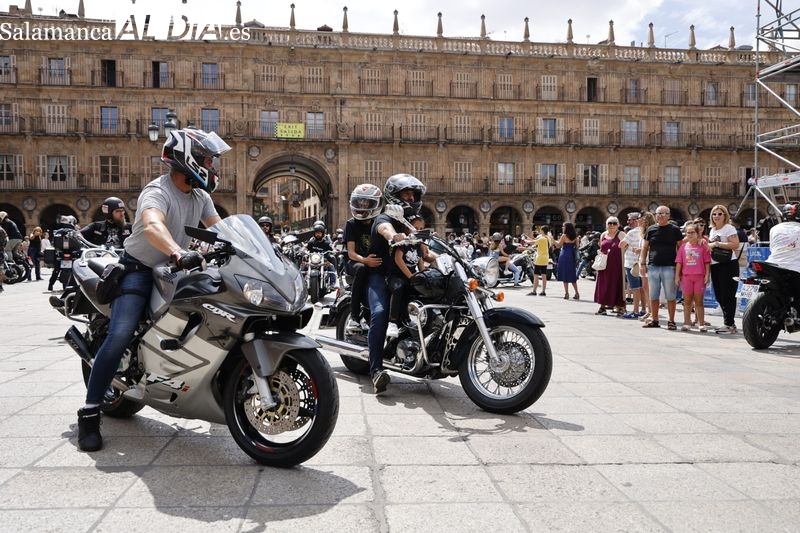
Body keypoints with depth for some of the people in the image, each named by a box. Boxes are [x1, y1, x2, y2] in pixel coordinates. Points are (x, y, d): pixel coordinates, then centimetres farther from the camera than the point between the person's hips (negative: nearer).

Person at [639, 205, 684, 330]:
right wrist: (642, 263, 3)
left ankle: (671, 321, 7)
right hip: (653, 267, 3)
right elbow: (645, 248, 11)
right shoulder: (650, 230, 9)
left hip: (669, 267, -3)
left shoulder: (675, 230, 4)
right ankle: (654, 320, 16)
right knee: (653, 296, 8)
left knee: (670, 296, 0)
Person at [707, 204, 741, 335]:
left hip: (728, 265, -9)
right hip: (715, 265, 9)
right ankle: (729, 323, 20)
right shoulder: (712, 230, 19)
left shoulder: (729, 228, -5)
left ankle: (729, 325, -4)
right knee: (719, 296, 10)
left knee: (727, 296, -8)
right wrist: (707, 243, 10)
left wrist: (717, 243, -16)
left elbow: (735, 245, -18)